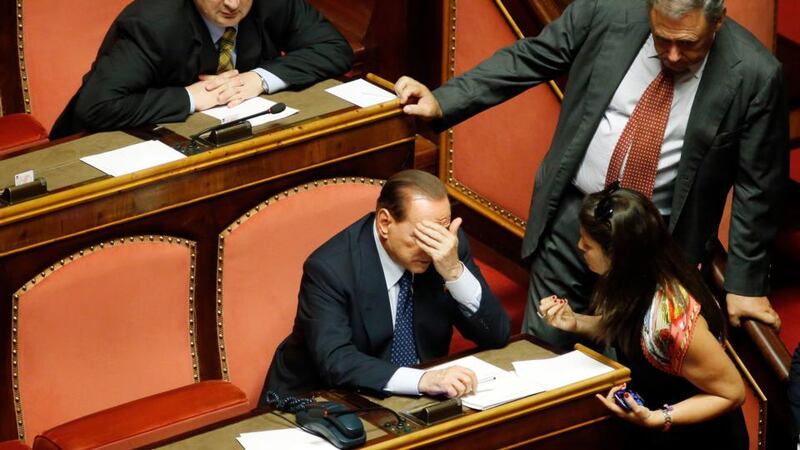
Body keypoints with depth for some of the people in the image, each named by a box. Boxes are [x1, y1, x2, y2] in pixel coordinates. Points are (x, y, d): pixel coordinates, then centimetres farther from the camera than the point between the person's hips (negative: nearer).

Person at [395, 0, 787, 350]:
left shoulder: (753, 75, -17)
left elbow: (756, 187, -8)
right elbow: (527, 59, 0)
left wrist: (745, 284, -4)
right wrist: (440, 103, -9)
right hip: (571, 215, 2)